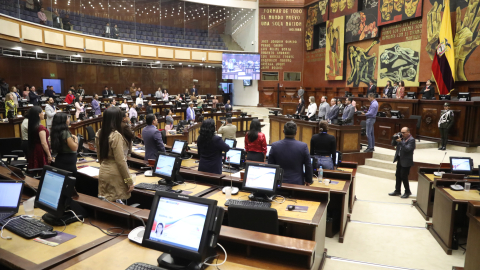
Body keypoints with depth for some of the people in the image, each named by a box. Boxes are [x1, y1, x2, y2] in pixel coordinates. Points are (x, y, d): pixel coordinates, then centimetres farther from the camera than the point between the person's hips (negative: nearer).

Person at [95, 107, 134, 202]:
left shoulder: (99, 133, 4)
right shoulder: (116, 135, -20)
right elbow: (121, 161, -19)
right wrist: (129, 181, -13)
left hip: (103, 173, 8)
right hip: (115, 175, -8)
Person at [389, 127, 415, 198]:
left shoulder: (411, 140, -14)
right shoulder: (401, 138, 8)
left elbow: (407, 149, -25)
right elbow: (393, 144, 11)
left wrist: (400, 142, -31)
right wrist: (394, 138, -6)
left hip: (406, 161, -8)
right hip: (399, 160, 8)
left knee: (404, 177, -3)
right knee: (398, 176, 13)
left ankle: (407, 192, 14)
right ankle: (397, 191, 24)